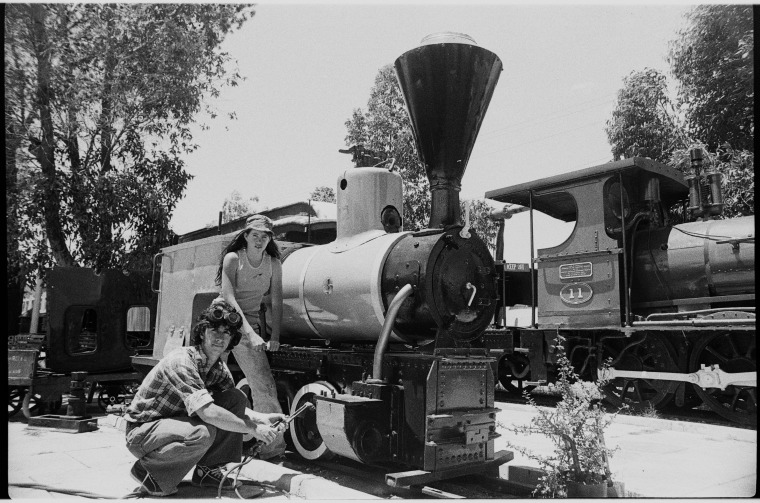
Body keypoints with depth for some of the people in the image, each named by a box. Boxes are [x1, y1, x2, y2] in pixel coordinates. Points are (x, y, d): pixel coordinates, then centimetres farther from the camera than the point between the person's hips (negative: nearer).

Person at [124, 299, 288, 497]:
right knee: (203, 432, -35)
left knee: (237, 397, -7)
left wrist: (263, 418, -16)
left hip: (176, 421, 8)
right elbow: (207, 412, -35)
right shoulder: (181, 361, -27)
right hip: (142, 431, -8)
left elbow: (236, 406, 4)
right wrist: (253, 429, -29)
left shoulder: (219, 367, -1)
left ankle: (208, 470, 1)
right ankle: (147, 470, -8)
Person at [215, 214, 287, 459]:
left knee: (263, 385, -2)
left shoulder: (273, 264, 1)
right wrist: (250, 334, -31)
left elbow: (276, 303, 1)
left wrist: (274, 337, -11)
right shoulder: (233, 259, -10)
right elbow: (228, 298, -21)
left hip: (252, 325, 4)